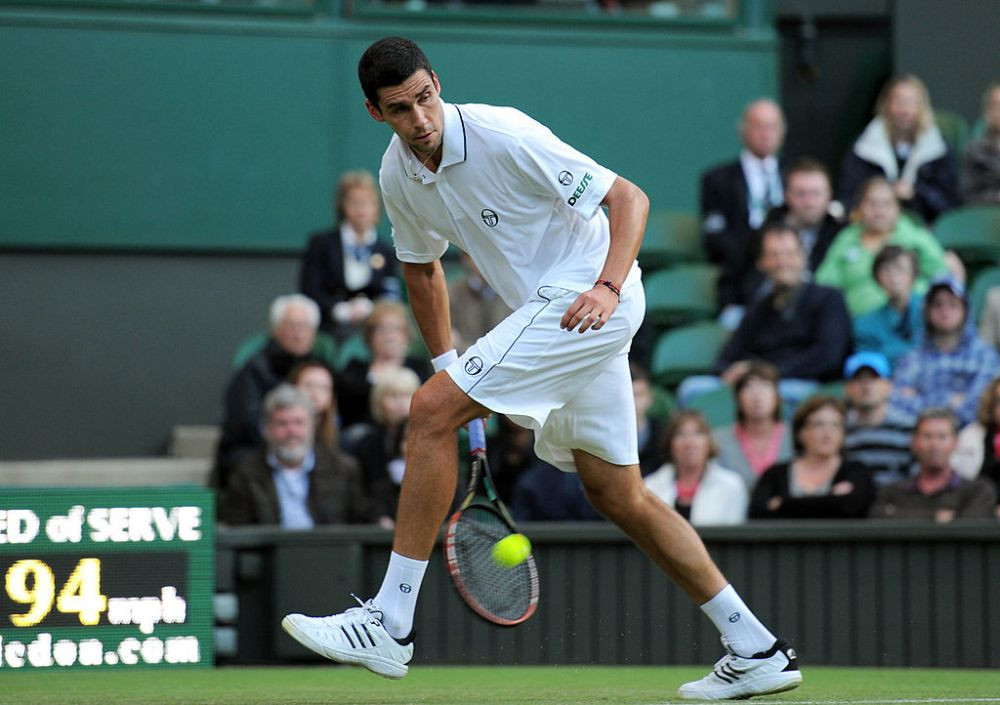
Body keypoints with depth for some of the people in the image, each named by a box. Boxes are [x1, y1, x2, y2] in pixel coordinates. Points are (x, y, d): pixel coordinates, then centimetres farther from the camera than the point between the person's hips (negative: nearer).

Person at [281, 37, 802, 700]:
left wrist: (608, 287, -29)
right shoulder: (399, 173, 3)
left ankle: (390, 623, -15)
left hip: (588, 303, -9)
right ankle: (758, 650, 17)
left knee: (431, 411, -16)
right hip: (546, 310, 9)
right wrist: (446, 362, 16)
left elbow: (630, 197, -16)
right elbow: (421, 265, 22)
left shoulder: (504, 136, -19)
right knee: (616, 493, 11)